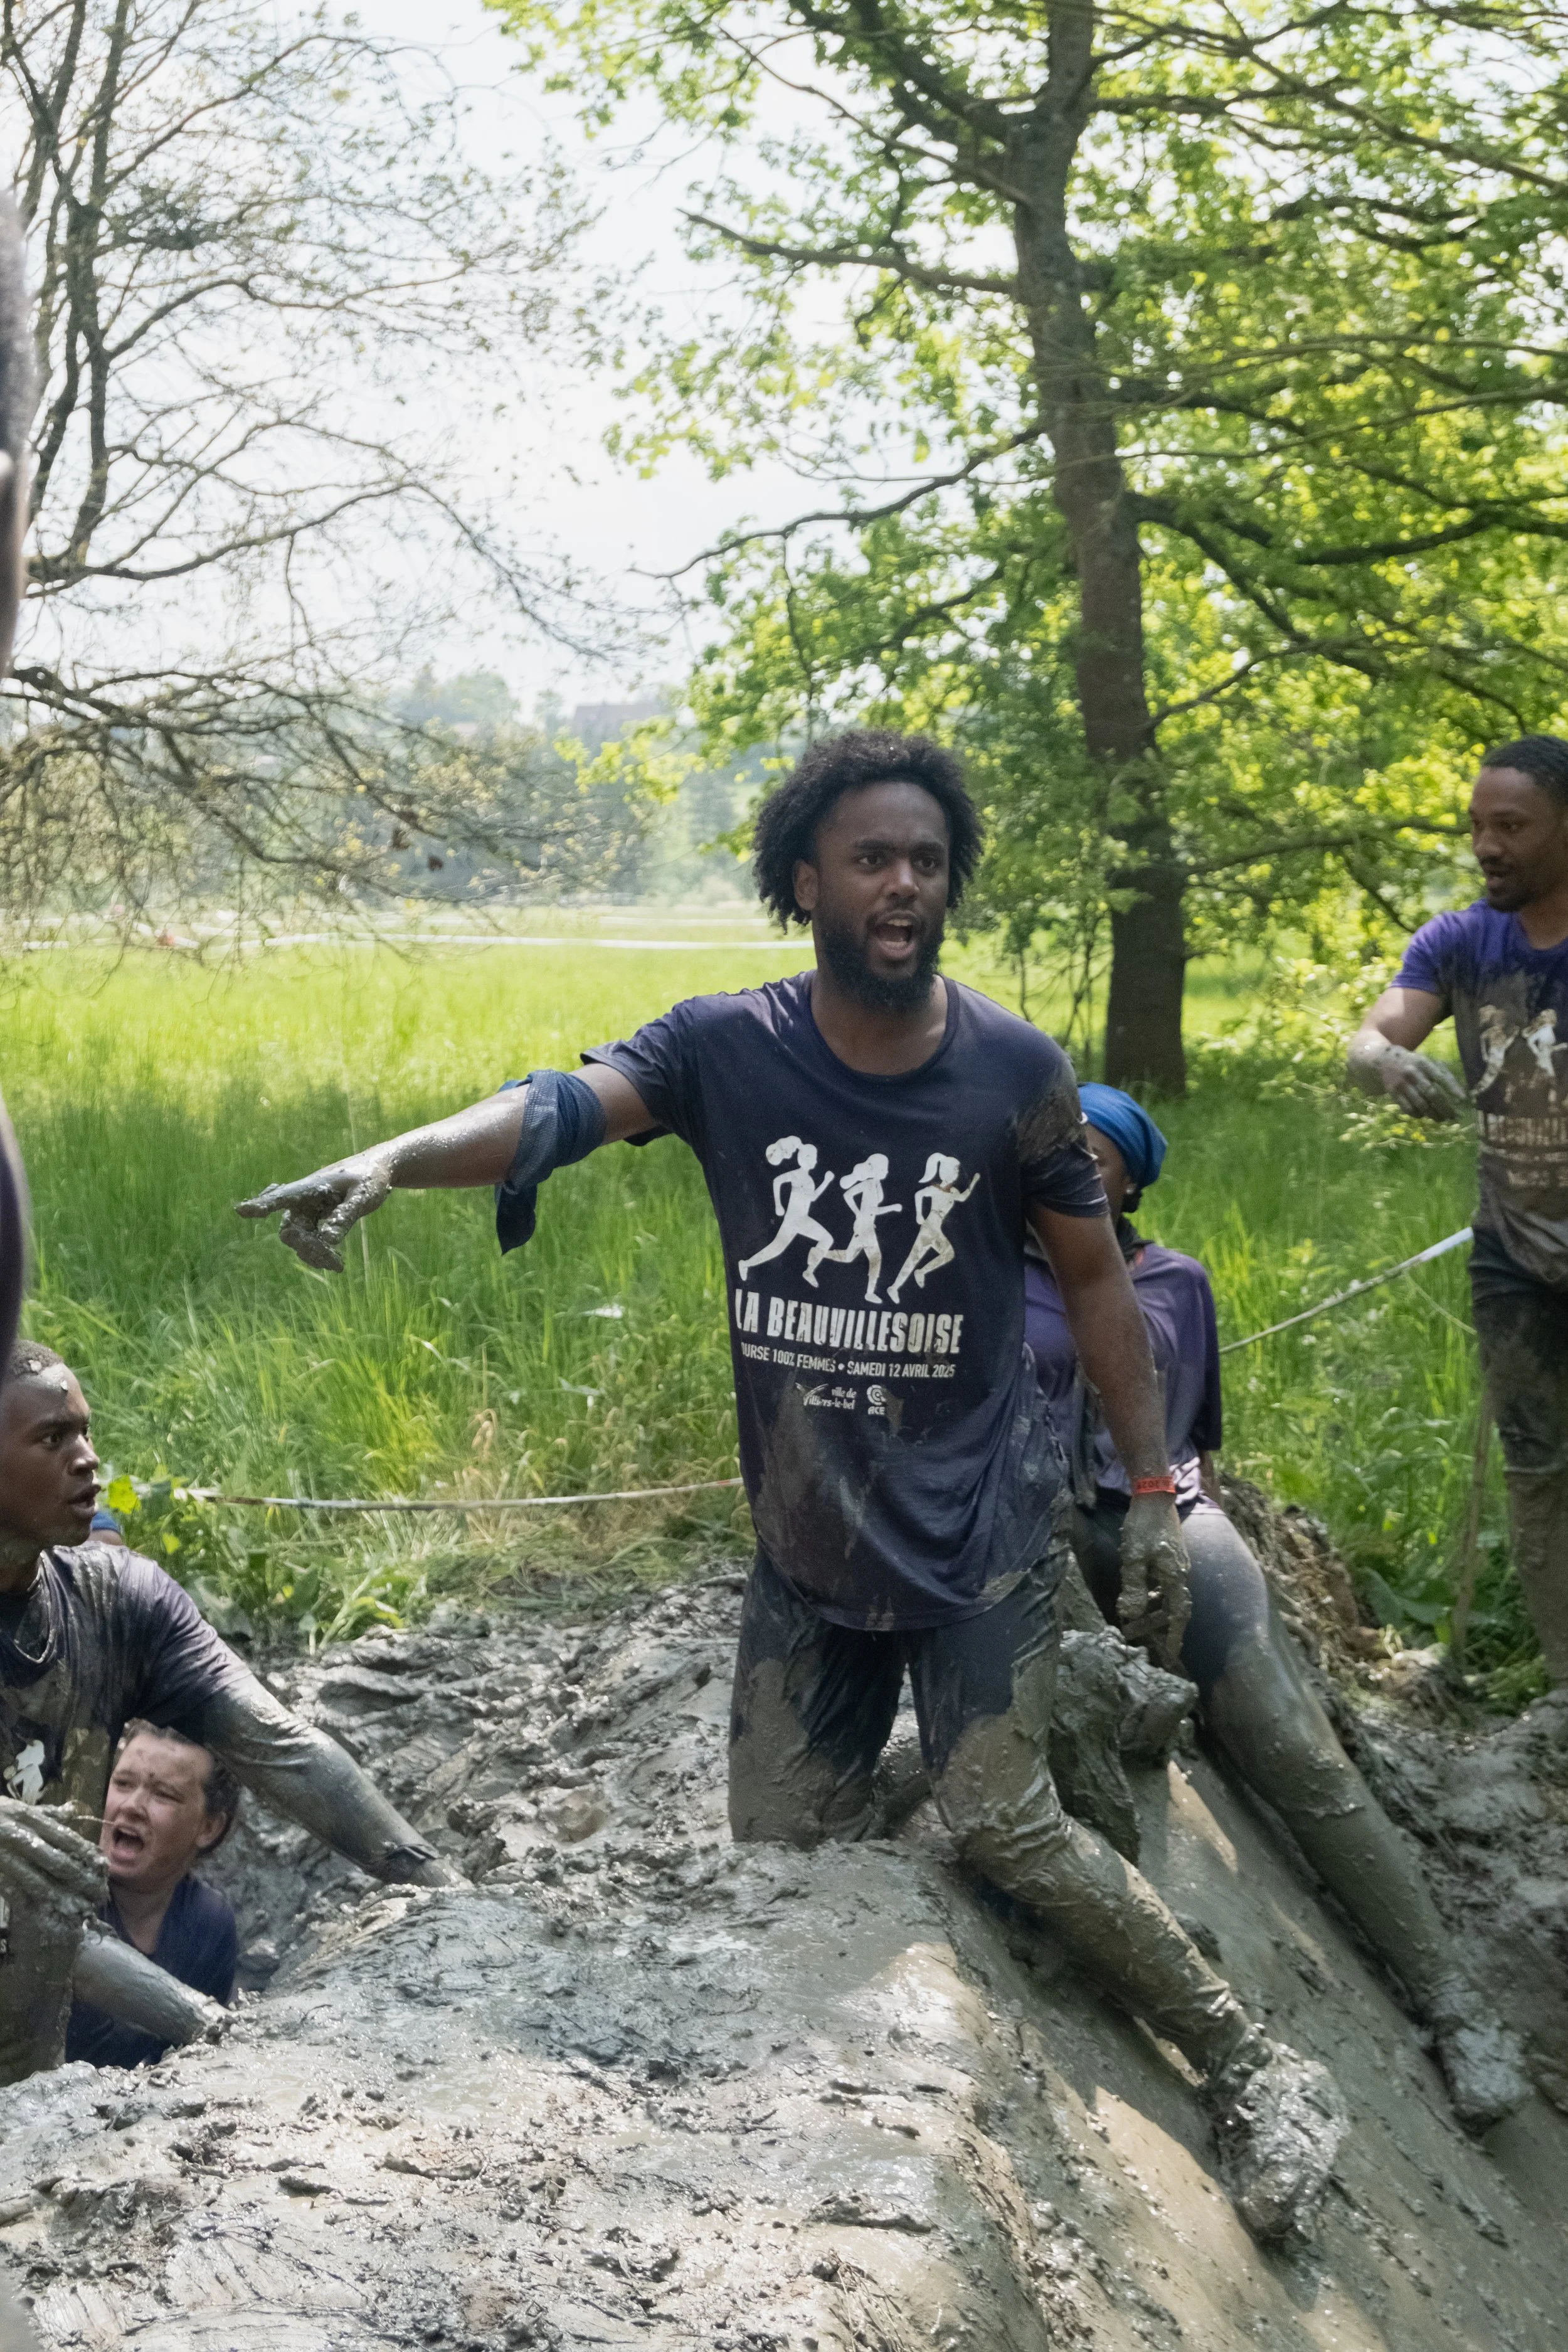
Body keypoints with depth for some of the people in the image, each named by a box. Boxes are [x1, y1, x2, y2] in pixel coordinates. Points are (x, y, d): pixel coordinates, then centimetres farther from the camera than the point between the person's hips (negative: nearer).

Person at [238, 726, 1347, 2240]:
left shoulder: (1014, 1072, -8)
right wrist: (389, 1160, -45)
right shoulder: (725, 1048, -9)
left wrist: (1152, 1489, 0)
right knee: (782, 1848, 7)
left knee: (1006, 1827, -12)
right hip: (804, 1537, 3)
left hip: (976, 1528, -3)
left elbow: (1094, 1275, 1)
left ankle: (1257, 2075, 6)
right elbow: (563, 1109, -25)